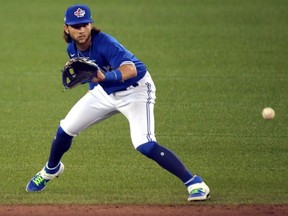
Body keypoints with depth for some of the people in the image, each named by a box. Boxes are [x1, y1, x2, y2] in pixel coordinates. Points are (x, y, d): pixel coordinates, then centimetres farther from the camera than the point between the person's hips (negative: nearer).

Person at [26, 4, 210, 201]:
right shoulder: (72, 49, -9)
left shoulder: (106, 44, -33)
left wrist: (105, 77, -66)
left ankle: (195, 184, -21)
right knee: (65, 130, 8)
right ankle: (51, 170, 40)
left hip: (135, 90, -7)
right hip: (104, 92, 7)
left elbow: (131, 70, -50)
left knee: (145, 146, -26)